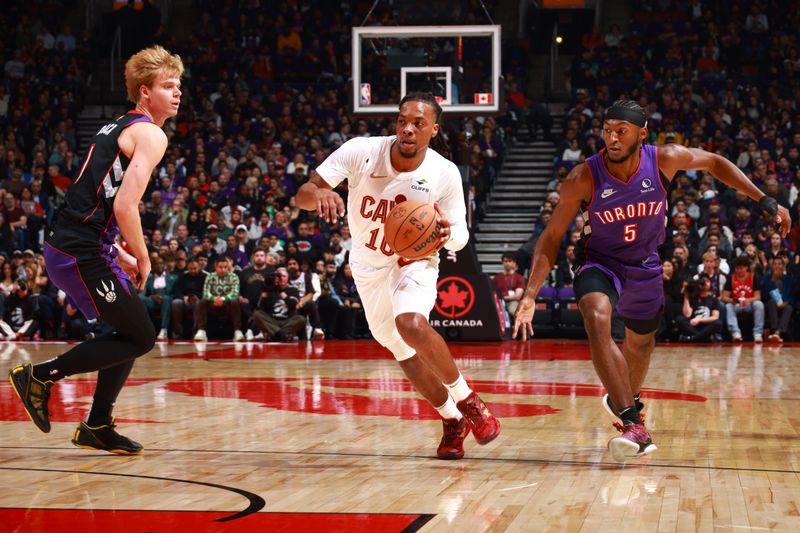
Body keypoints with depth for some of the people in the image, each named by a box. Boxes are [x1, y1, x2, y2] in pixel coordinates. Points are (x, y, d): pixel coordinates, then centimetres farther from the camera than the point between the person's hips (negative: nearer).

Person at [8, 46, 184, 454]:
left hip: (68, 243, 10)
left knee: (133, 333, 18)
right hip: (82, 253, -10)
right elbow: (125, 206, -21)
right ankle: (40, 376, 1)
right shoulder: (150, 134, -9)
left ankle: (97, 426, 23)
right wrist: (142, 259, -7)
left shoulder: (118, 128, 21)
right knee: (141, 337, -4)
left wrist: (121, 257, 21)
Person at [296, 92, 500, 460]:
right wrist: (319, 194, -47)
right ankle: (453, 420, 33)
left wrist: (447, 233, -32)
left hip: (415, 261, -3)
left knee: (411, 324, -33)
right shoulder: (361, 152, -21)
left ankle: (466, 400, -12)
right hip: (369, 267, 3)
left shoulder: (445, 174, -20)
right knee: (405, 354, 9)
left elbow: (460, 237, -7)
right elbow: (302, 194, -21)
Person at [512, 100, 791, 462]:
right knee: (596, 318, -34)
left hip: (645, 266, 3)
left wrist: (764, 201, -5)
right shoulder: (584, 178, -24)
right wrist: (530, 294, -25)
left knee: (641, 343, 21)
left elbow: (715, 163, 0)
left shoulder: (664, 160, -19)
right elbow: (551, 237, -15)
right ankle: (633, 425, -38)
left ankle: (625, 401, 56)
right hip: (600, 263, -3)